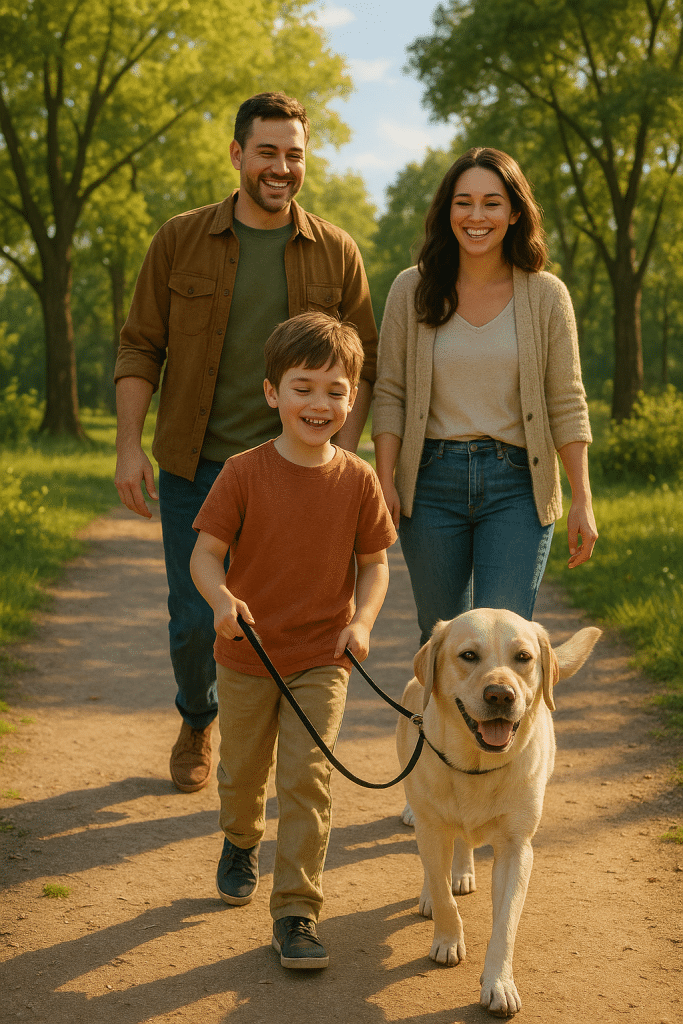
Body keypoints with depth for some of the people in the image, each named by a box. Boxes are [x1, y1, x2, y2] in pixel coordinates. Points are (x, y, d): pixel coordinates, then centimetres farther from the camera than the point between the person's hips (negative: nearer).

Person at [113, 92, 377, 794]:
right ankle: (197, 724, 34)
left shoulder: (335, 253, 3)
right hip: (196, 468, 0)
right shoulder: (180, 241, 2)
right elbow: (139, 347, 3)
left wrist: (341, 456, -5)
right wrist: (129, 446, -5)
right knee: (195, 620, 4)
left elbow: (361, 365, 6)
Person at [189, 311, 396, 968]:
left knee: (307, 777, -9)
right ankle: (241, 842, 51)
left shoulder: (357, 480, -6)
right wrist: (221, 599, -29)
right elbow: (204, 552, -9)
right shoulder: (244, 474, -11)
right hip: (246, 656, 1)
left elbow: (375, 562, 2)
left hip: (321, 660, 0)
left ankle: (295, 912, 1)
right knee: (242, 773, 18)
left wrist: (362, 622, -15)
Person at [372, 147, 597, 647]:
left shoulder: (546, 295, 1)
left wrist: (583, 499, -2)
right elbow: (390, 394, 4)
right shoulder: (412, 290, 2)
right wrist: (384, 482, -5)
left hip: (517, 485, -1)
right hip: (432, 481, 1)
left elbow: (567, 403, 2)